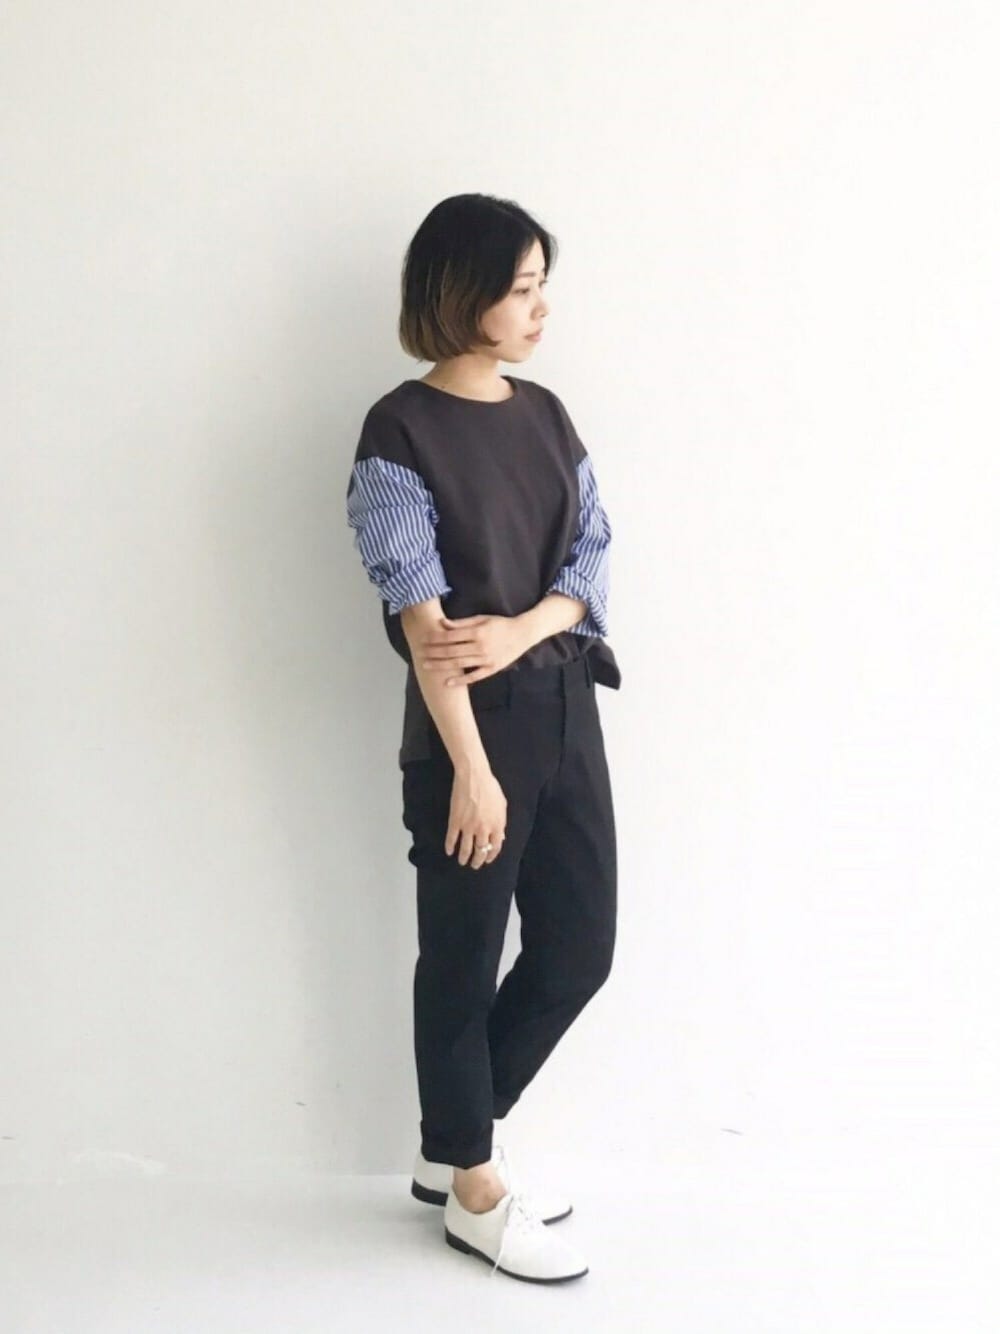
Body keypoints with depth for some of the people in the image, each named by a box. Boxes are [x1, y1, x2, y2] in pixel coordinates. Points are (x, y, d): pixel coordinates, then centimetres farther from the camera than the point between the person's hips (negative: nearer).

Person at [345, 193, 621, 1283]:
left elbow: (594, 559, 6)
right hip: (468, 722, -7)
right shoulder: (400, 431, -11)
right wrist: (470, 769, -19)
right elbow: (418, 614, -16)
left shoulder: (546, 414, 9)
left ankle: (452, 1144, 30)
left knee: (579, 948, 11)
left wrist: (518, 630, -14)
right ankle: (472, 1191, 24)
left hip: (564, 708, 7)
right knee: (463, 960, 6)